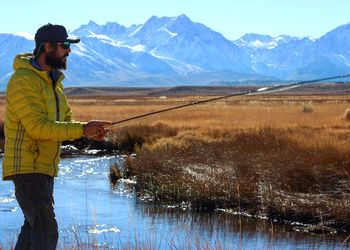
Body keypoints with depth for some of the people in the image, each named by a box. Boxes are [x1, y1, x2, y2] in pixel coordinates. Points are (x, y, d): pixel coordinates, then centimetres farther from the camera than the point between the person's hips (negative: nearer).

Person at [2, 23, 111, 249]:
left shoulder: (53, 81, 15)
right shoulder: (23, 80, -16)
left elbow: (65, 120, 16)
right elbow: (38, 127, -24)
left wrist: (89, 131, -5)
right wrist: (82, 129, -23)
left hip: (45, 167, 10)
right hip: (27, 168, -10)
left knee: (33, 229, 17)